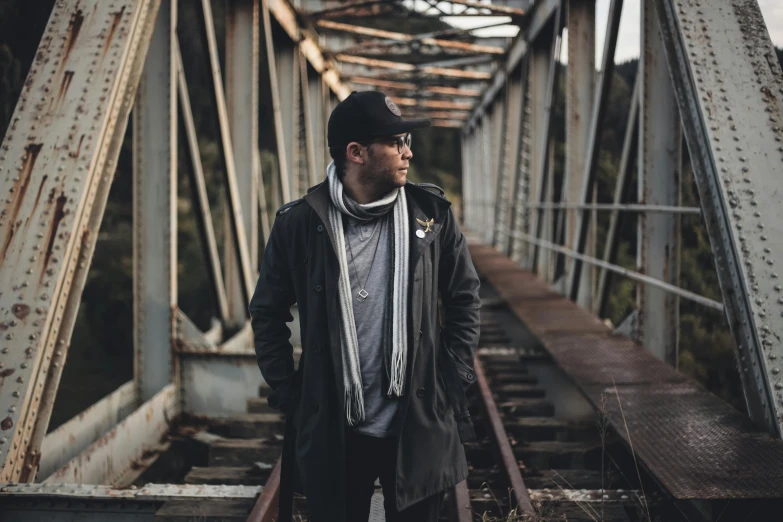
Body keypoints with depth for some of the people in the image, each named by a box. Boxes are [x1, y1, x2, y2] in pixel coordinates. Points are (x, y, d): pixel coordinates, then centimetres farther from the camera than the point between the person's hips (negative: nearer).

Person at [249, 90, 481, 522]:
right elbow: (268, 314, 3)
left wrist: (454, 382, 1)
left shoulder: (431, 214, -2)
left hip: (418, 427, 1)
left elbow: (464, 299, 6)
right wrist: (288, 397, -1)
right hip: (331, 433, -1)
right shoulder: (299, 224, -7)